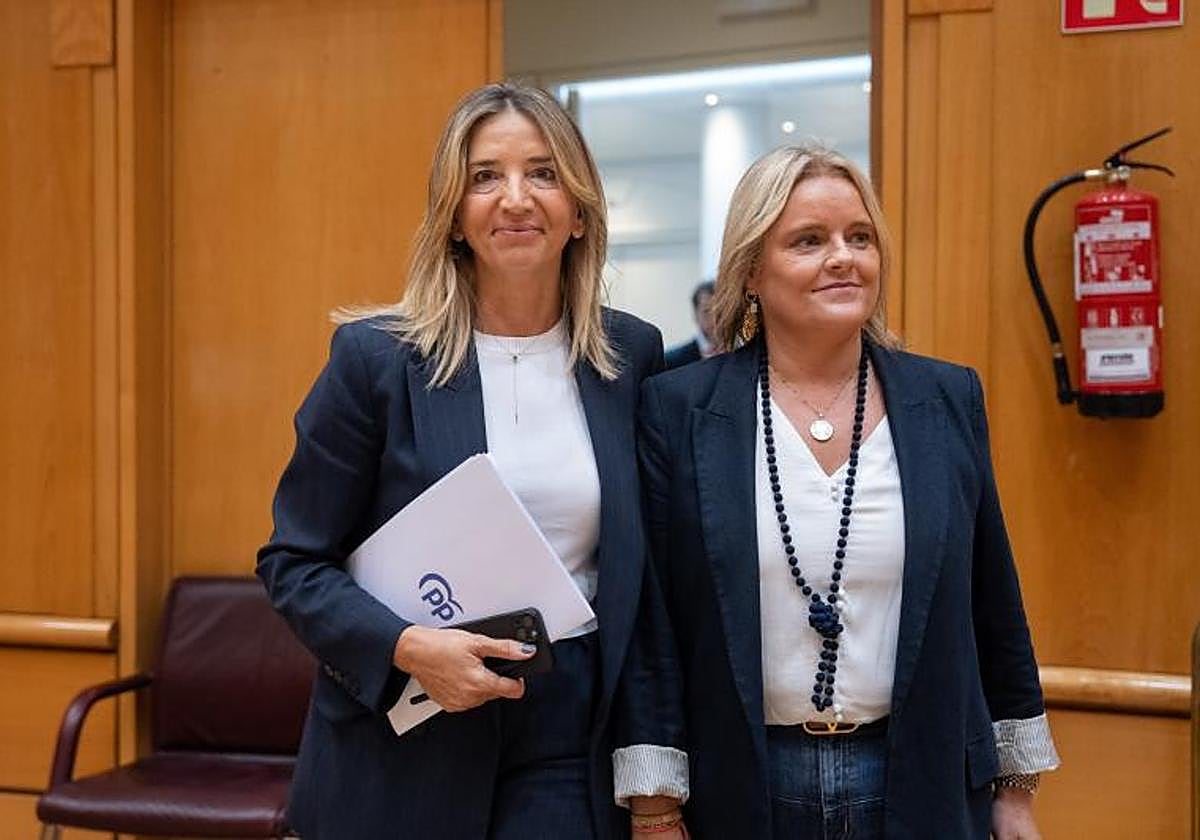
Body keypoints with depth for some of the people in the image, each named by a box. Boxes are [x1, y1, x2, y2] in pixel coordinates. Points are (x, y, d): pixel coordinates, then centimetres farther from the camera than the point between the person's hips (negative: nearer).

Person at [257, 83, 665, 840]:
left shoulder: (633, 354, 2)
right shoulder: (376, 357, -7)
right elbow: (294, 562, -4)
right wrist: (407, 648, -20)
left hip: (571, 756, 2)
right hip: (406, 757, -2)